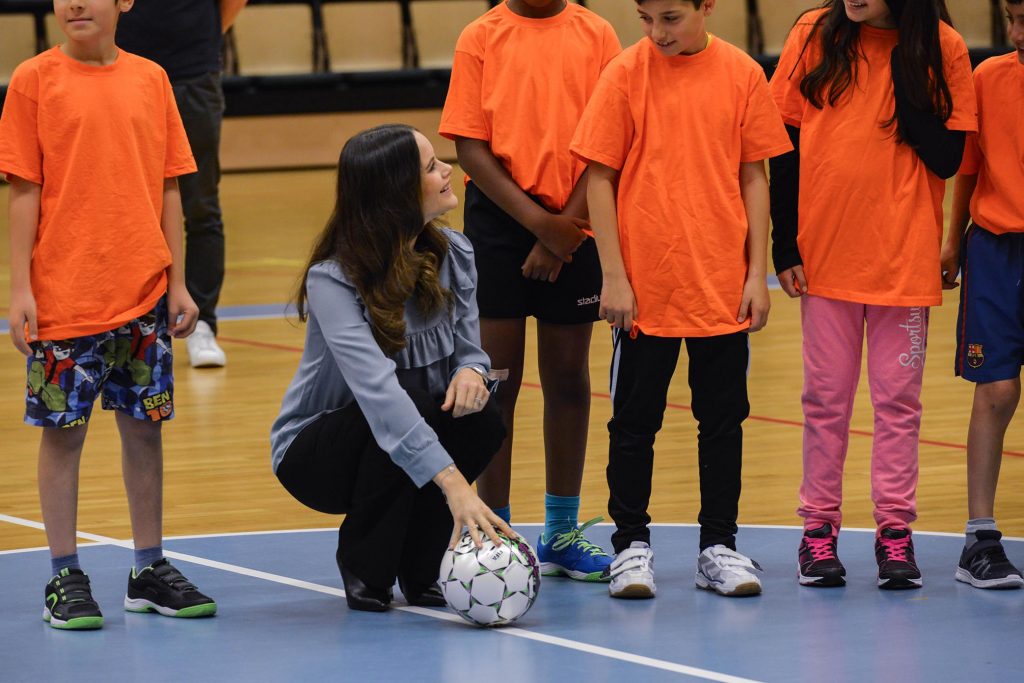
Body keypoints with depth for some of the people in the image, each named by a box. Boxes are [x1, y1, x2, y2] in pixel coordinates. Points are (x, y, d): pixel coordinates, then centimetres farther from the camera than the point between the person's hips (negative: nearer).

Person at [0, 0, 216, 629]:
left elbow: (168, 189, 9)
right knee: (63, 429, 2)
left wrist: (178, 284, 7)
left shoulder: (151, 80, 6)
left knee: (145, 426, 9)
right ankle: (65, 579, 10)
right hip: (64, 292, -3)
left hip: (145, 293, 3)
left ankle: (150, 570, 19)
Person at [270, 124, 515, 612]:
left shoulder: (452, 253, -7)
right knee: (412, 402, -35)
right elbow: (377, 388, -40)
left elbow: (468, 347, 2)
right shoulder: (333, 280, -27)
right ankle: (363, 569, -13)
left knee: (483, 421, -26)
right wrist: (453, 484, -51)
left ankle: (418, 568, -4)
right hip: (316, 454, -5)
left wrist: (472, 371, -27)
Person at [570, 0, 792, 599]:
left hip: (724, 287, 2)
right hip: (645, 287, -2)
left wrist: (757, 273, 1)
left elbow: (754, 177, 6)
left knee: (723, 418, 9)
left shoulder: (743, 75, 0)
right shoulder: (627, 74, -5)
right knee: (635, 419, 5)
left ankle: (719, 547, 19)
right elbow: (600, 177, -3)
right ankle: (632, 545, 16)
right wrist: (614, 276, -7)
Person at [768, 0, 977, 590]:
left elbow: (948, 159, -6)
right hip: (826, 250, 1)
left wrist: (906, 85, -17)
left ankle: (896, 529, 10)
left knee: (899, 396, 3)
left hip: (905, 254, -1)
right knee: (826, 395, 7)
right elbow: (785, 148, 2)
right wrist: (785, 245, -2)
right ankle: (820, 527, 14)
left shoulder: (942, 48, -4)